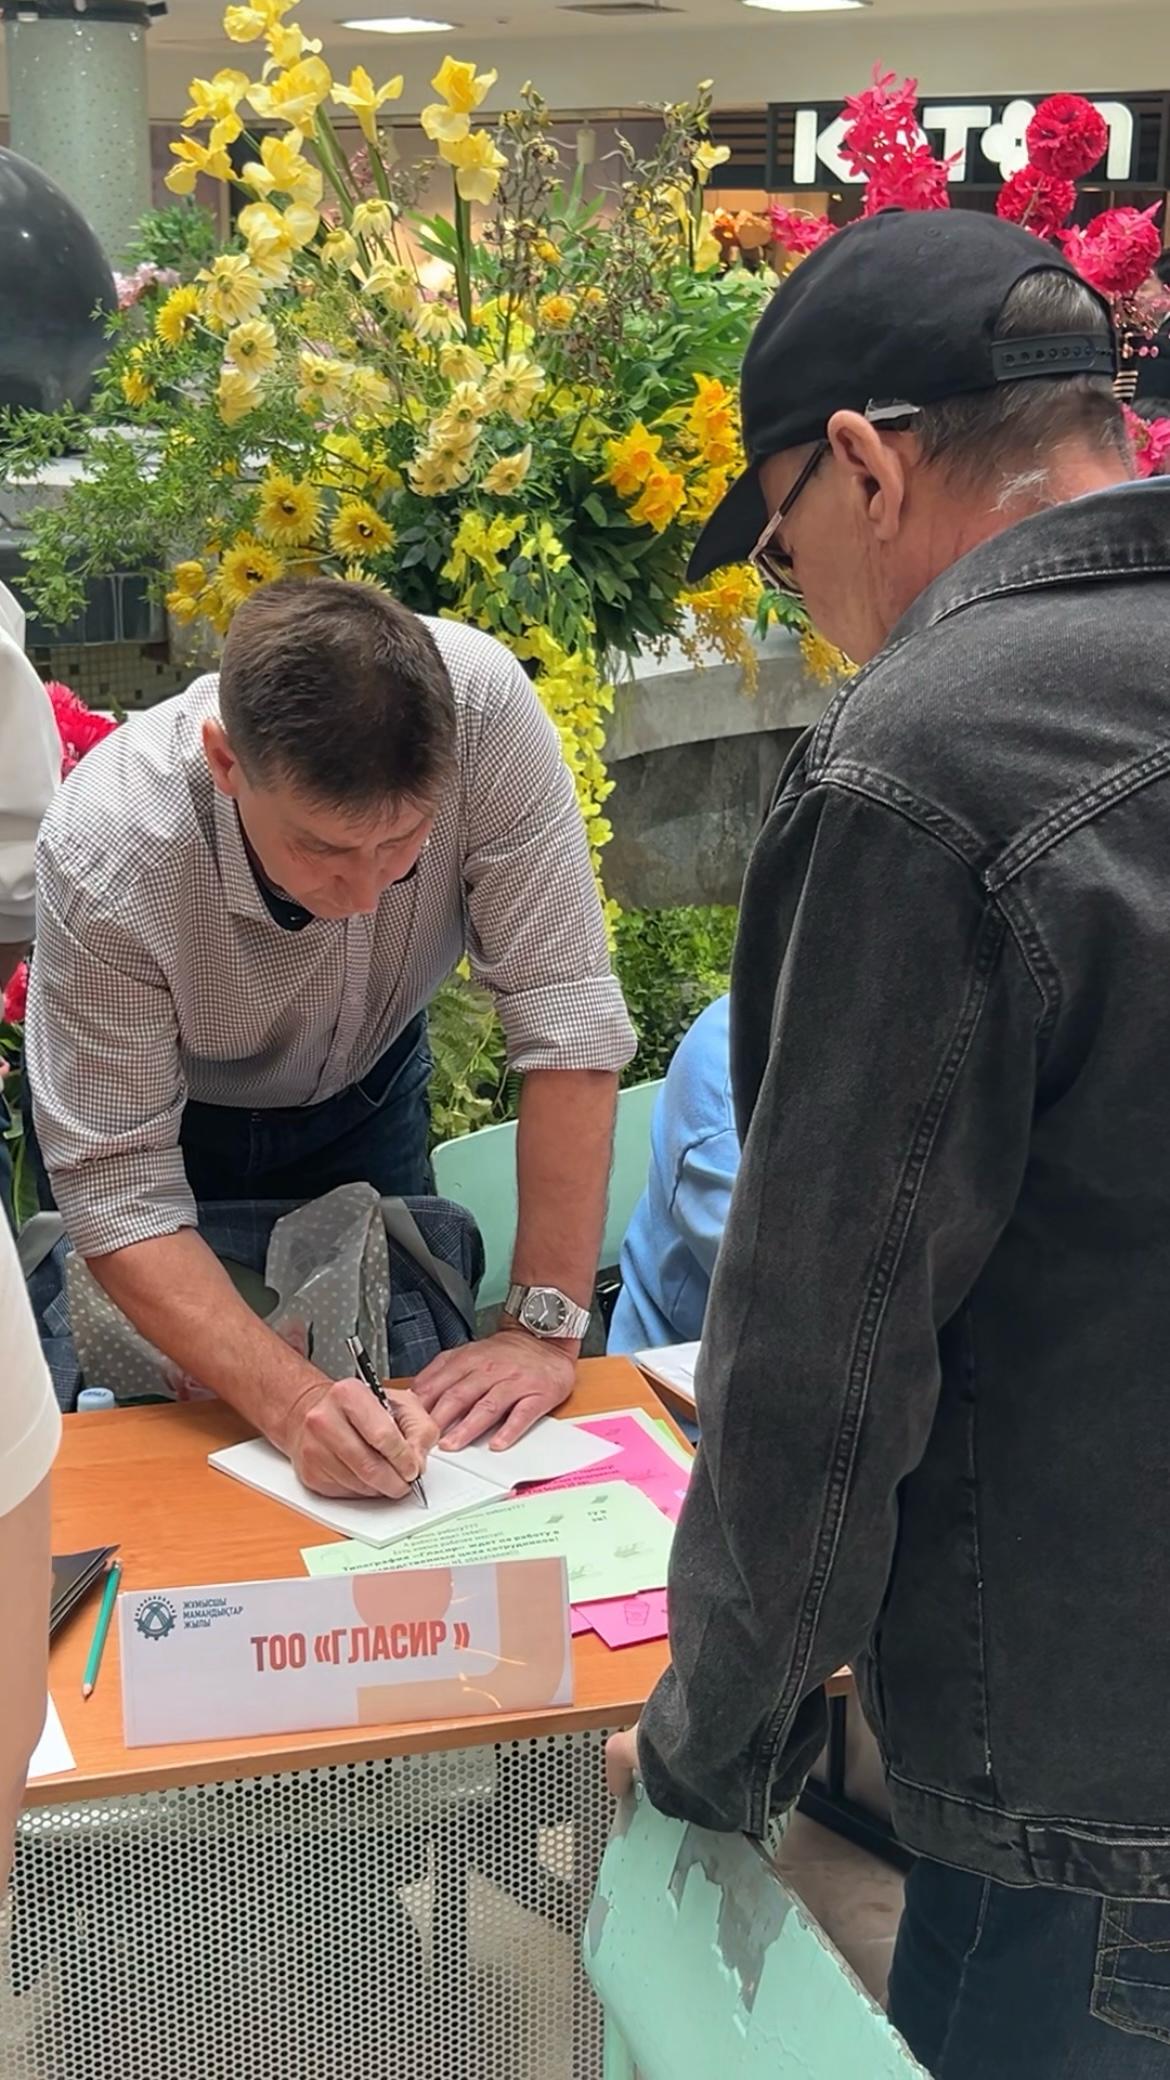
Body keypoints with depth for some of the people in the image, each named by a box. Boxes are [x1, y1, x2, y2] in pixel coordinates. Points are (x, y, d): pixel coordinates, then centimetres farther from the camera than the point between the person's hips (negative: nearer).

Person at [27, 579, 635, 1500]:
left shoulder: (484, 706, -37)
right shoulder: (105, 860, -39)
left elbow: (568, 1012, -32)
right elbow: (119, 1195, -33)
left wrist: (546, 1324, -33)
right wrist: (292, 1400, -47)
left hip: (366, 1088, 2)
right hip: (165, 1114, -2)